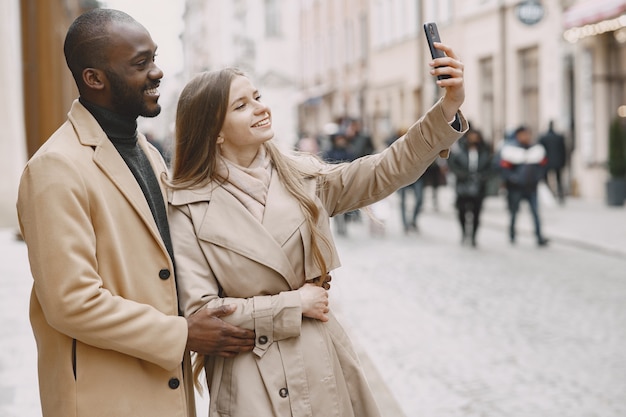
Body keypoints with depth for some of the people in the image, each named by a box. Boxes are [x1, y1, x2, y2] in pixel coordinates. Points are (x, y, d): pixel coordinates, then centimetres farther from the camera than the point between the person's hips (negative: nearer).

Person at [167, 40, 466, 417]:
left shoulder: (301, 176, 4)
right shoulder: (189, 209, -7)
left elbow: (387, 171, -4)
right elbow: (198, 313, -11)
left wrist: (448, 109, -16)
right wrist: (292, 304, -10)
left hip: (325, 365, 4)